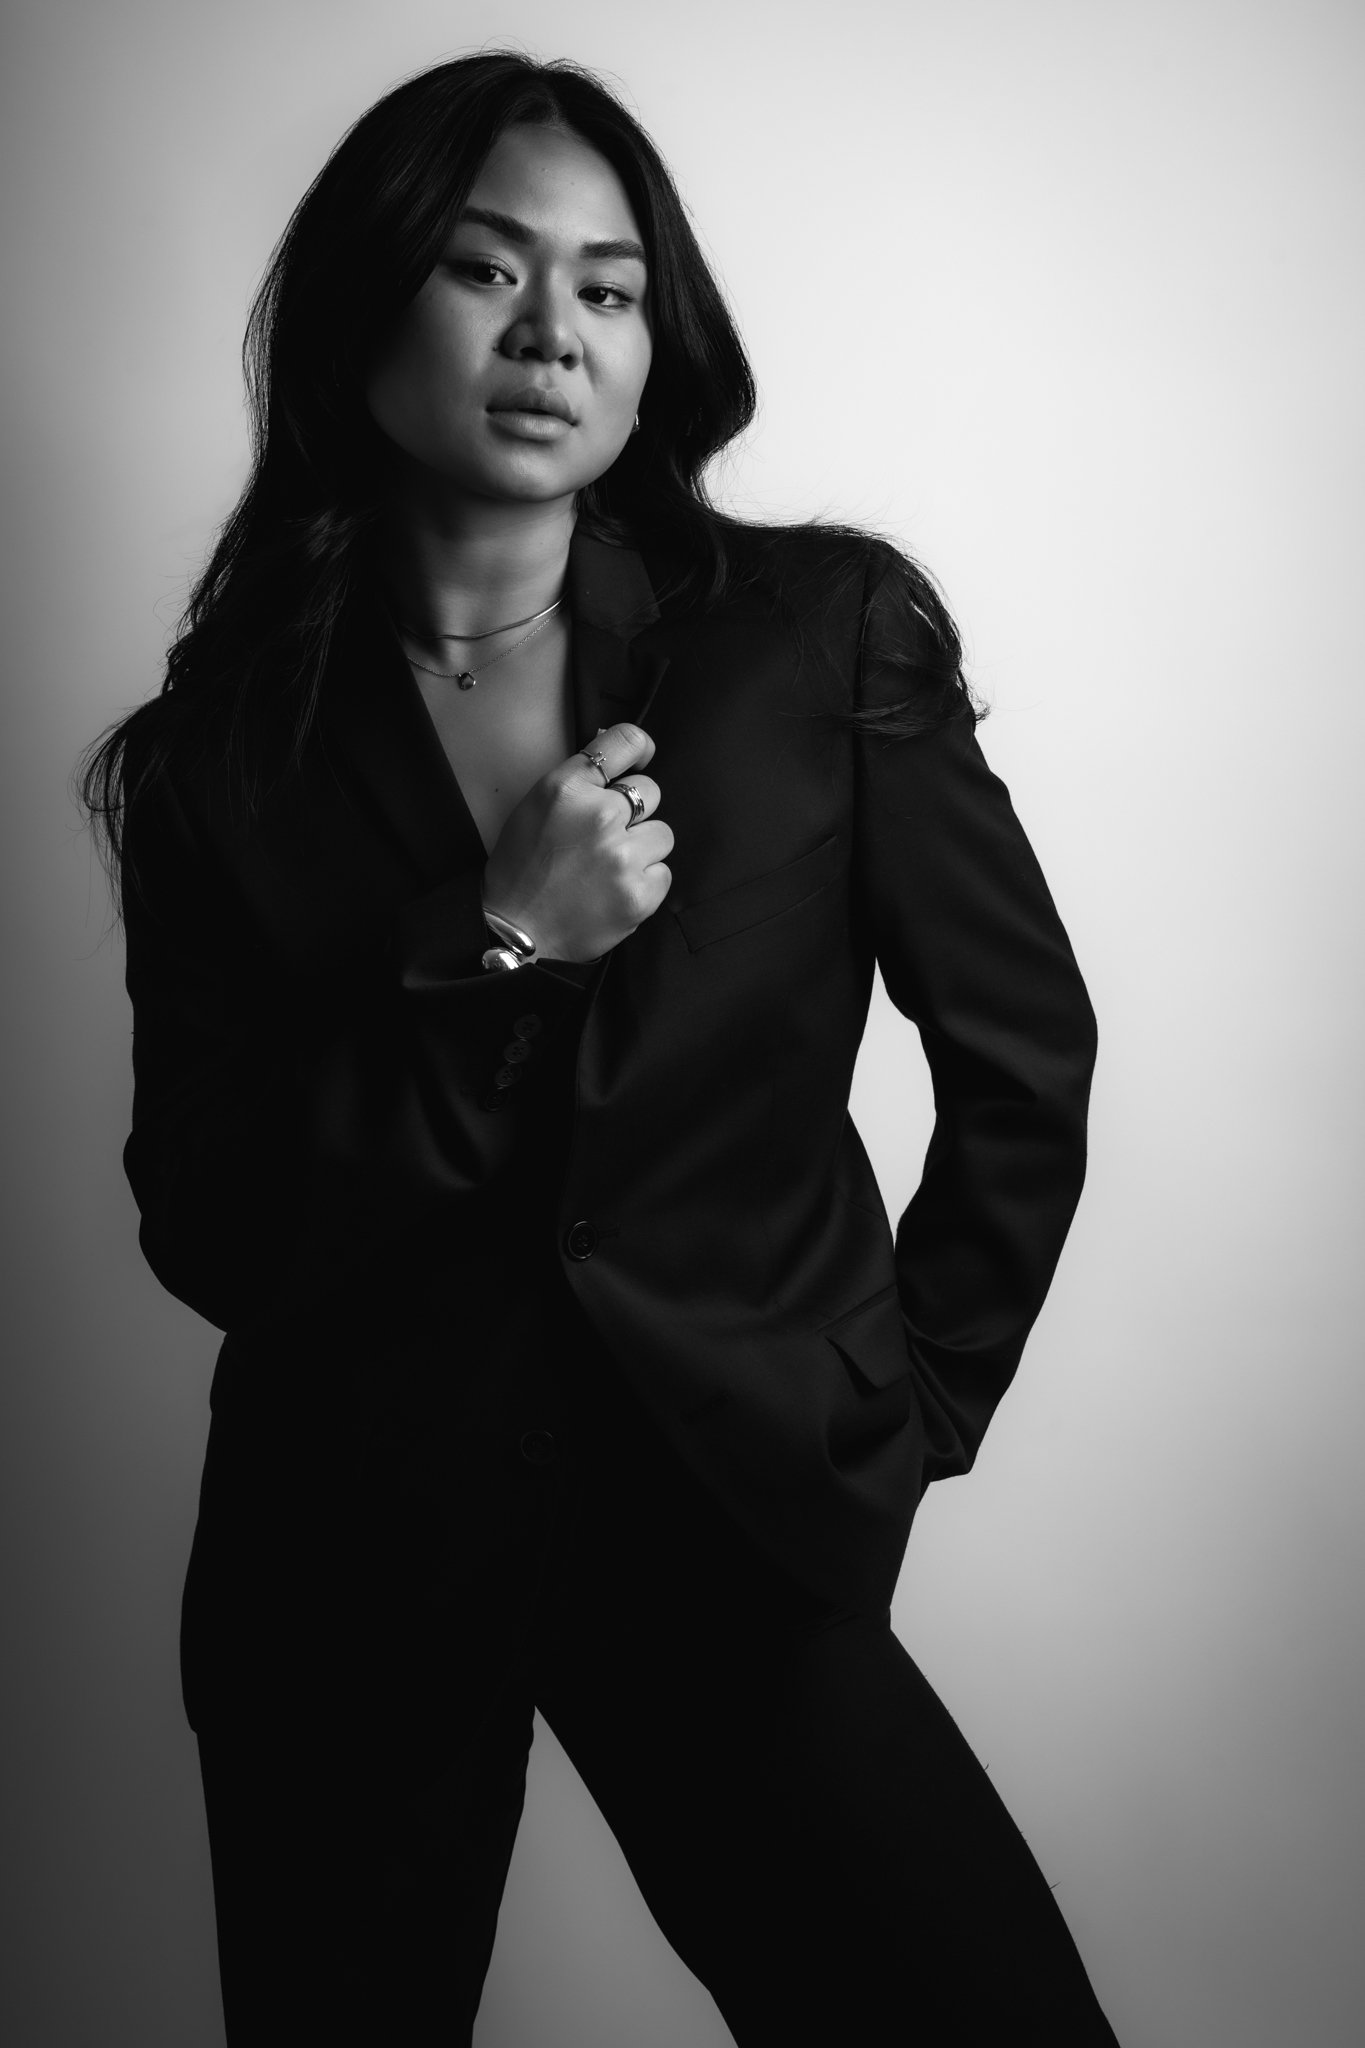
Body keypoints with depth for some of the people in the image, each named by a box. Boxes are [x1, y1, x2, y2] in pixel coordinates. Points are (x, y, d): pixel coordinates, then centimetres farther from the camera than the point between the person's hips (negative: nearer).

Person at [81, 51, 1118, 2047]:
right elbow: (207, 1233, -5)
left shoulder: (828, 633, -4)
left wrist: (907, 1409, 5)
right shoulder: (223, 749, -1)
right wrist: (487, 951, -16)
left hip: (736, 1519, -1)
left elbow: (1026, 1057, 3)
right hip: (349, 1553, 2)